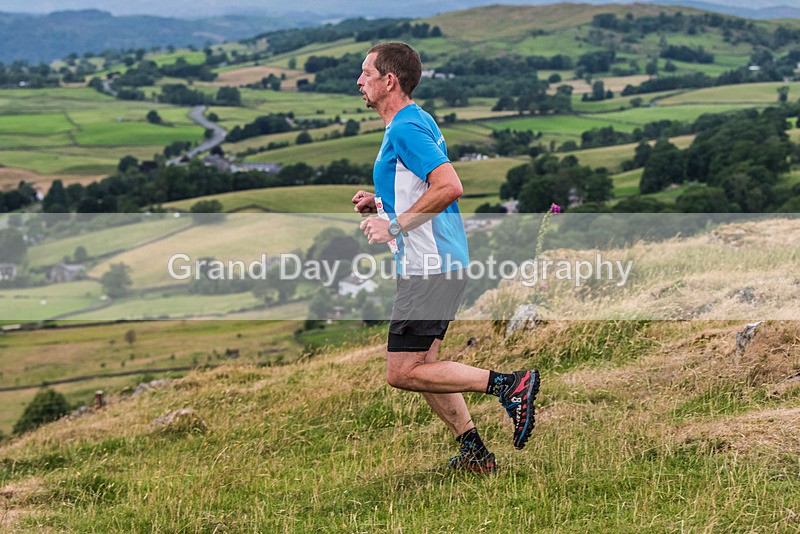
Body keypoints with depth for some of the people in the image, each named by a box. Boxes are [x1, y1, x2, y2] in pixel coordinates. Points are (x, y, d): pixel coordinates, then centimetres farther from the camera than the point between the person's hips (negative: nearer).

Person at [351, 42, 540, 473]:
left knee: (403, 372, -7)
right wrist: (381, 202, 14)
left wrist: (395, 225, -21)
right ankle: (473, 451, 16)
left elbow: (449, 187, -27)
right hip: (439, 263, 10)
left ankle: (509, 384, -8)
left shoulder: (405, 129, -16)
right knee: (420, 364, 15)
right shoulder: (415, 122, 16)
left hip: (429, 267, -10)